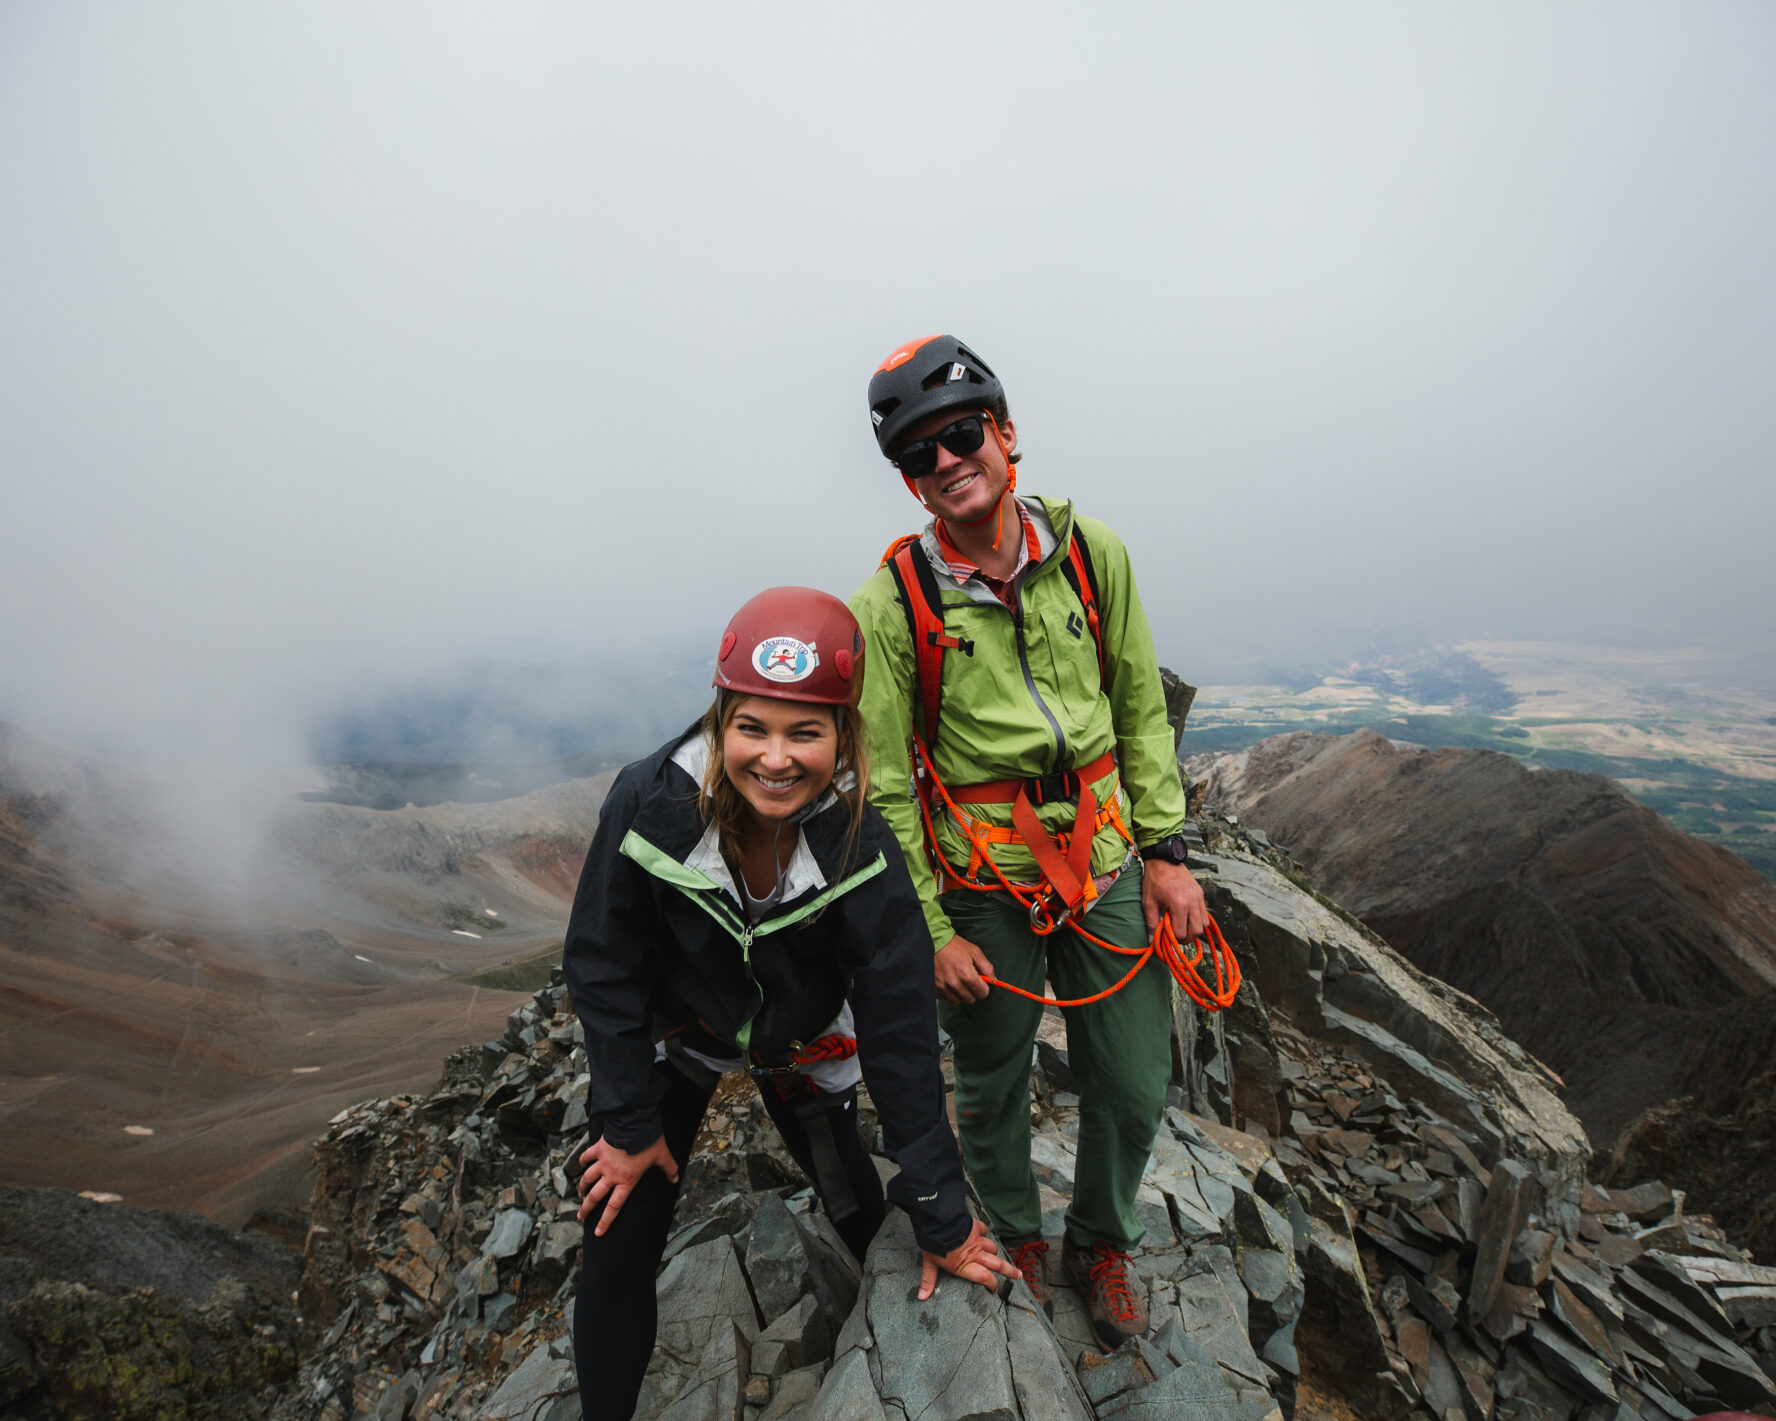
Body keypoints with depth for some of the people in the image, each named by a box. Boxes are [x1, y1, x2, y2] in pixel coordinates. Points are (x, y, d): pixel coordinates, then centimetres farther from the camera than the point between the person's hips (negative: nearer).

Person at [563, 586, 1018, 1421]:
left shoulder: (862, 846, -30)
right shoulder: (648, 803, -32)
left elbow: (899, 1032, -23)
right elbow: (603, 967, -16)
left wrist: (942, 1218, -17)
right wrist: (628, 1122, -9)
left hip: (801, 1040, 1)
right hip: (676, 1032, 0)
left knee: (864, 1217, 12)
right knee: (617, 1250, -1)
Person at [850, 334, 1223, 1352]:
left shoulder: (1092, 553, -4)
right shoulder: (891, 603, -14)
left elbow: (1142, 714, 4)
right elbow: (886, 785, -9)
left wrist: (1167, 850, 1)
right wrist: (933, 931, -8)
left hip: (1106, 862, 3)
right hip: (984, 886, -2)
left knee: (1134, 1091, 15)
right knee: (993, 1093, 18)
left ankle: (1104, 1243, 45)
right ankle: (1017, 1241, 49)